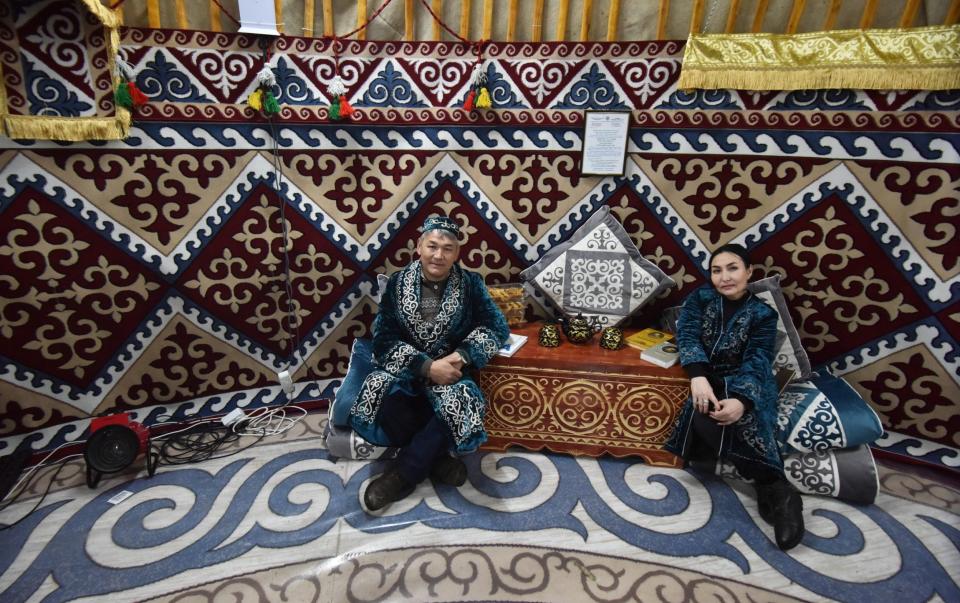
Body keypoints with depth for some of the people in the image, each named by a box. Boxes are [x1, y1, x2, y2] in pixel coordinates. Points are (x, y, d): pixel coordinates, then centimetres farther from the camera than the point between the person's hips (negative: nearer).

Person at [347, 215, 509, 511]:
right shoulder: (397, 283, -2)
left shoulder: (470, 284, -1)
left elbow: (497, 327, -2)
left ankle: (404, 474, -12)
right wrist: (427, 366, -22)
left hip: (449, 369, 0)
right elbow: (384, 339, -8)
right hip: (403, 366, 1)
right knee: (386, 405, -32)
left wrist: (460, 356, -18)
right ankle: (437, 457, -7)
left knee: (459, 406, -32)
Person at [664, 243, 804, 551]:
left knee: (743, 418, -36)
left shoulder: (763, 314, 1)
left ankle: (769, 487, -17)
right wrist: (698, 377, -31)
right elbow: (687, 334, -10)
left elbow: (757, 361, -13)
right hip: (710, 378, 2)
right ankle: (775, 487, -17)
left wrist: (741, 400, -35)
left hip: (746, 383, -1)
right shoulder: (700, 298, 6)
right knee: (705, 420, -31)